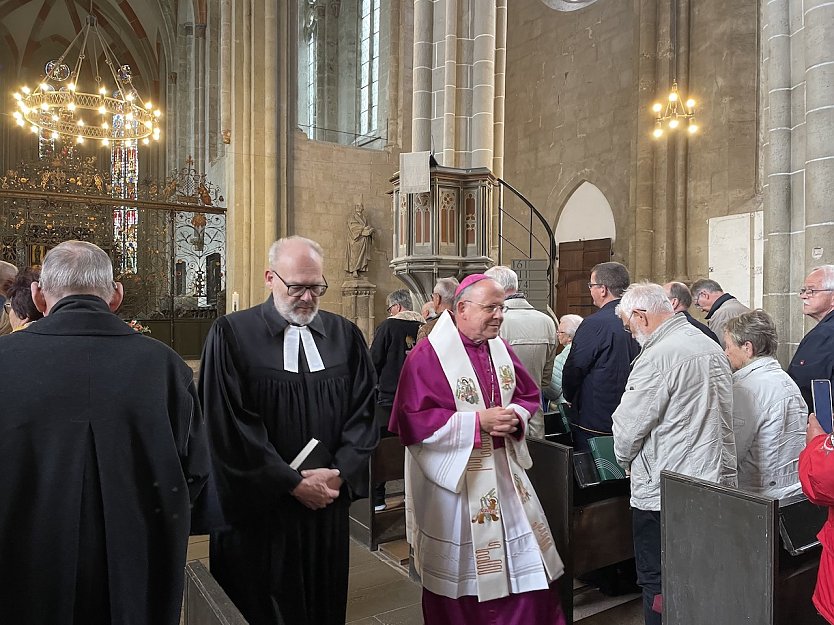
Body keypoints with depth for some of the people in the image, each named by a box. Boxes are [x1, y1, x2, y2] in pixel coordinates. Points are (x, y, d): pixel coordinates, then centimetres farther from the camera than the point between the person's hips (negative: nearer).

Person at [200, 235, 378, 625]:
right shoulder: (232, 334, -9)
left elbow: (364, 410, 2)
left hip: (329, 504, 3)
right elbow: (229, 424, -13)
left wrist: (340, 473, -11)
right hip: (258, 506, -3)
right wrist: (294, 483, -14)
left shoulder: (345, 336, 2)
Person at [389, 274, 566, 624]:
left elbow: (529, 395, 12)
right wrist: (478, 421, -23)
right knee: (461, 569, 11)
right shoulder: (428, 355, -16)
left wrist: (515, 416, -11)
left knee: (523, 563, 15)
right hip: (455, 476, -6)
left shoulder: (500, 348, 4)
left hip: (504, 470, 6)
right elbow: (415, 421, -21)